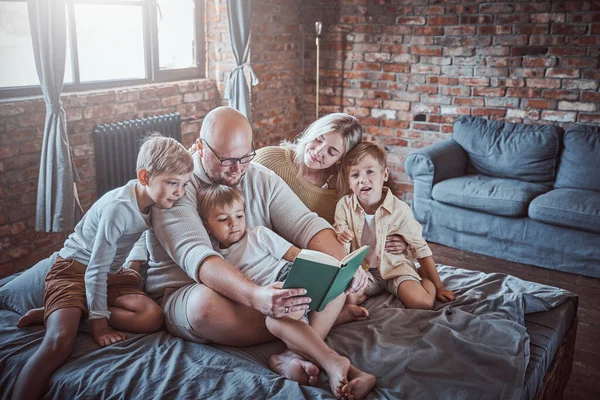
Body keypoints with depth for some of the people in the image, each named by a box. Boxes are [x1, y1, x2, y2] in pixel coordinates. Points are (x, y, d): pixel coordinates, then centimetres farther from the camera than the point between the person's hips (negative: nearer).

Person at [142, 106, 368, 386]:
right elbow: (195, 256, -30)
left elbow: (306, 225, -4)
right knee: (206, 302, -40)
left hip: (263, 288, 5)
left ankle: (294, 356, -34)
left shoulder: (262, 179, 5)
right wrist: (254, 296, -46)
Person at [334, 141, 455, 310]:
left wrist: (439, 287, -2)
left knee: (422, 302, -25)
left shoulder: (399, 209, -15)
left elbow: (421, 249, -5)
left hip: (395, 266, -1)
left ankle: (423, 276, 9)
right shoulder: (344, 205, -11)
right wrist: (341, 238, -32)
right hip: (361, 270, 2)